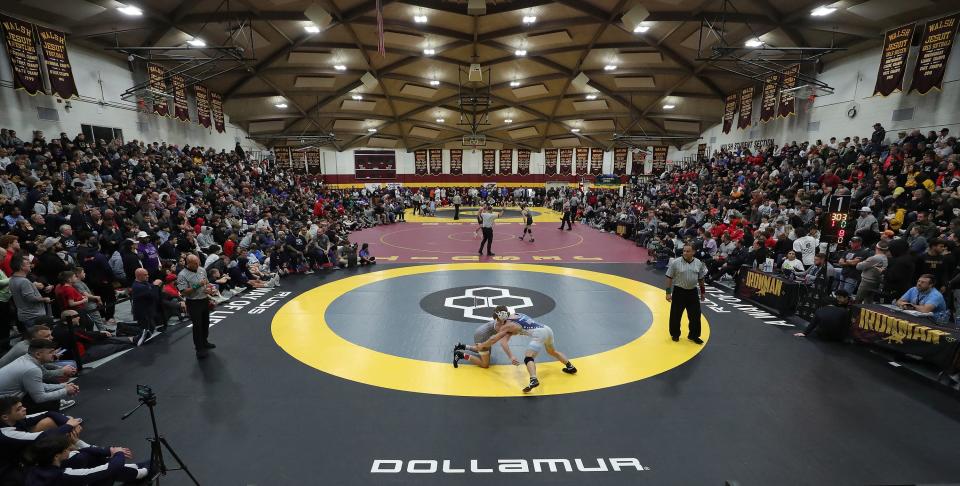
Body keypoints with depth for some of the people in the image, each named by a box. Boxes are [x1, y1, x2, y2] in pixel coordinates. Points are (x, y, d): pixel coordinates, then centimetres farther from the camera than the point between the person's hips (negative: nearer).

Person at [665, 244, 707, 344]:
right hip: (679, 291, -3)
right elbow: (669, 278, -7)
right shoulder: (676, 262, -12)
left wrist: (703, 292, 16)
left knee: (695, 315, 8)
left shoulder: (698, 263, 0)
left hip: (692, 292, 3)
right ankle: (675, 334, 25)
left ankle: (694, 335, 25)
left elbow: (701, 279, 12)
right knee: (676, 315, 6)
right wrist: (668, 292, -9)